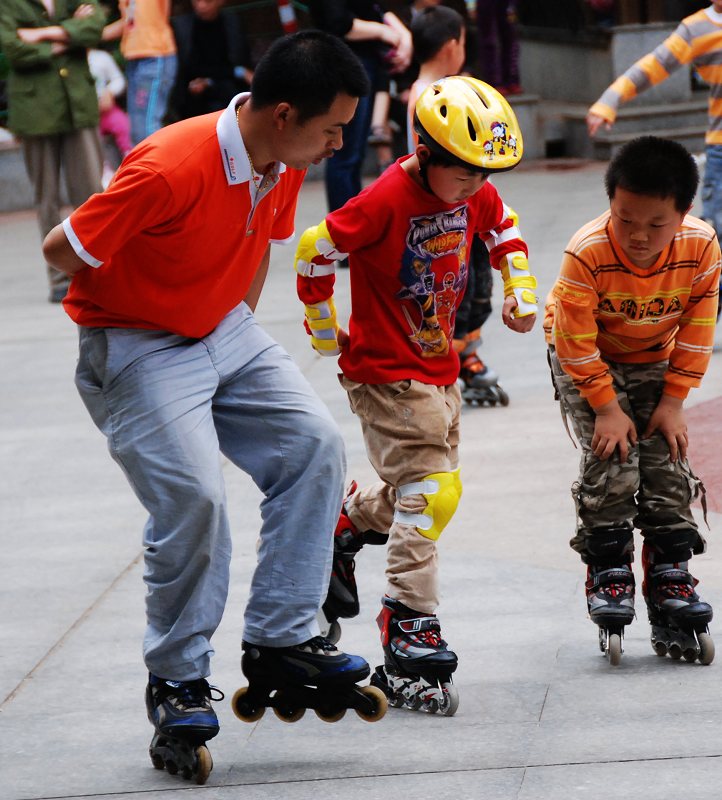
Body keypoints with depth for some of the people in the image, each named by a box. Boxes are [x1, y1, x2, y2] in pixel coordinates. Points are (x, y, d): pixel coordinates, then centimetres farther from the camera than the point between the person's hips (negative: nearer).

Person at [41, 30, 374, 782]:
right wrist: (129, 302, -4)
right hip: (137, 350, -8)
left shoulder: (283, 165, -5)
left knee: (314, 442, -7)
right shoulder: (169, 170, -31)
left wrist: (239, 327, 13)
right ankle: (176, 678, 0)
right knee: (192, 496, -19)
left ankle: (281, 636, 0)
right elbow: (63, 250, -21)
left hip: (224, 332, 8)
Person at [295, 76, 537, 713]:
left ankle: (341, 528, 47)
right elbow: (314, 253, -18)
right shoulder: (387, 200, -24)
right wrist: (327, 335, -8)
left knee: (427, 488, 19)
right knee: (430, 492, -16)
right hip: (387, 374, -8)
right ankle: (410, 647, -14)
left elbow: (504, 230, 22)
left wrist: (520, 289, 8)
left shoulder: (476, 194, -1)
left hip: (439, 369, 8)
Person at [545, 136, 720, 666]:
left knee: (669, 463, -4)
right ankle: (608, 574, -2)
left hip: (653, 360, 3)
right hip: (586, 361, -3)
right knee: (611, 463, -16)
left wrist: (673, 400, -11)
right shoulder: (588, 253, -34)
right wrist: (607, 407, -22)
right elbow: (576, 339, -24)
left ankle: (670, 578, 4)